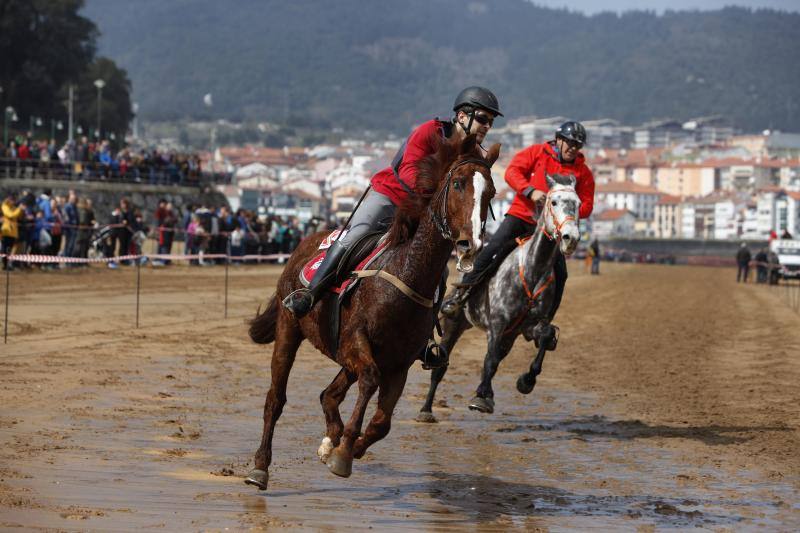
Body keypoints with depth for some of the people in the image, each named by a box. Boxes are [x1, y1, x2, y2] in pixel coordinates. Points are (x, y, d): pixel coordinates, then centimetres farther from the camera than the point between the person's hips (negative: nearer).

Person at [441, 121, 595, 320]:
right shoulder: (536, 152, 3)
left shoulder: (583, 172, 7)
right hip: (521, 214, -2)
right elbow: (512, 172, -8)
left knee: (559, 273, -10)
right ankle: (461, 293, -13)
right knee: (493, 249, -22)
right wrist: (531, 191, -24)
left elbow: (586, 205, 7)